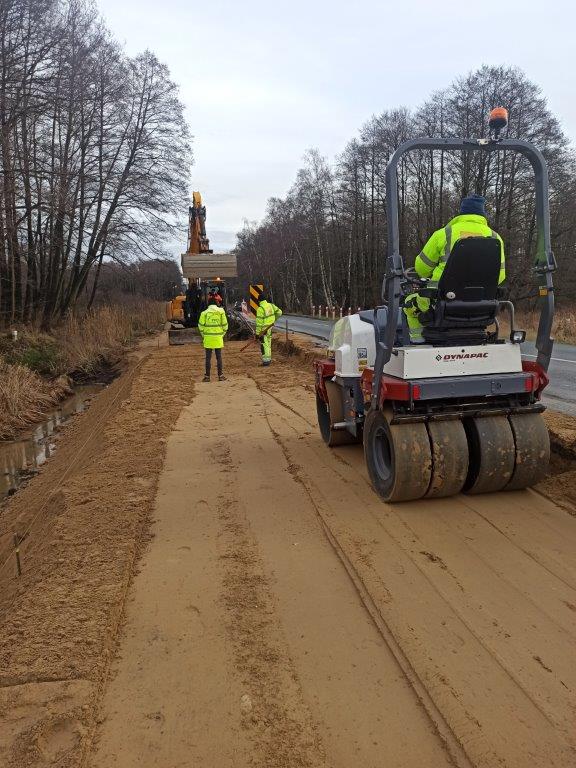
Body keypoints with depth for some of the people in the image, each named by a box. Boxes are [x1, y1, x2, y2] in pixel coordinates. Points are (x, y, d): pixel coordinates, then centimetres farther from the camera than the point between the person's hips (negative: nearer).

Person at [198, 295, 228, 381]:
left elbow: (201, 326, -2)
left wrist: (204, 336, 11)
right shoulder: (221, 311, -2)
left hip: (208, 338, 0)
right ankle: (220, 375, 10)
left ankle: (207, 376, 7)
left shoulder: (205, 313, -4)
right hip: (218, 338, 1)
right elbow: (225, 325, 1)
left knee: (208, 357, 5)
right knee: (219, 357, 8)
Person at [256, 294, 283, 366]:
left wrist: (257, 333, -16)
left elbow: (259, 322, -20)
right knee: (268, 343, 18)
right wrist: (274, 319, 23)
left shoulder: (260, 309, -19)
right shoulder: (271, 305, 1)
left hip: (263, 330, -7)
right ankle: (269, 358, 26)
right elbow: (279, 312, 7)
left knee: (264, 345, -3)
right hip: (270, 328, 7)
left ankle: (266, 360, -3)